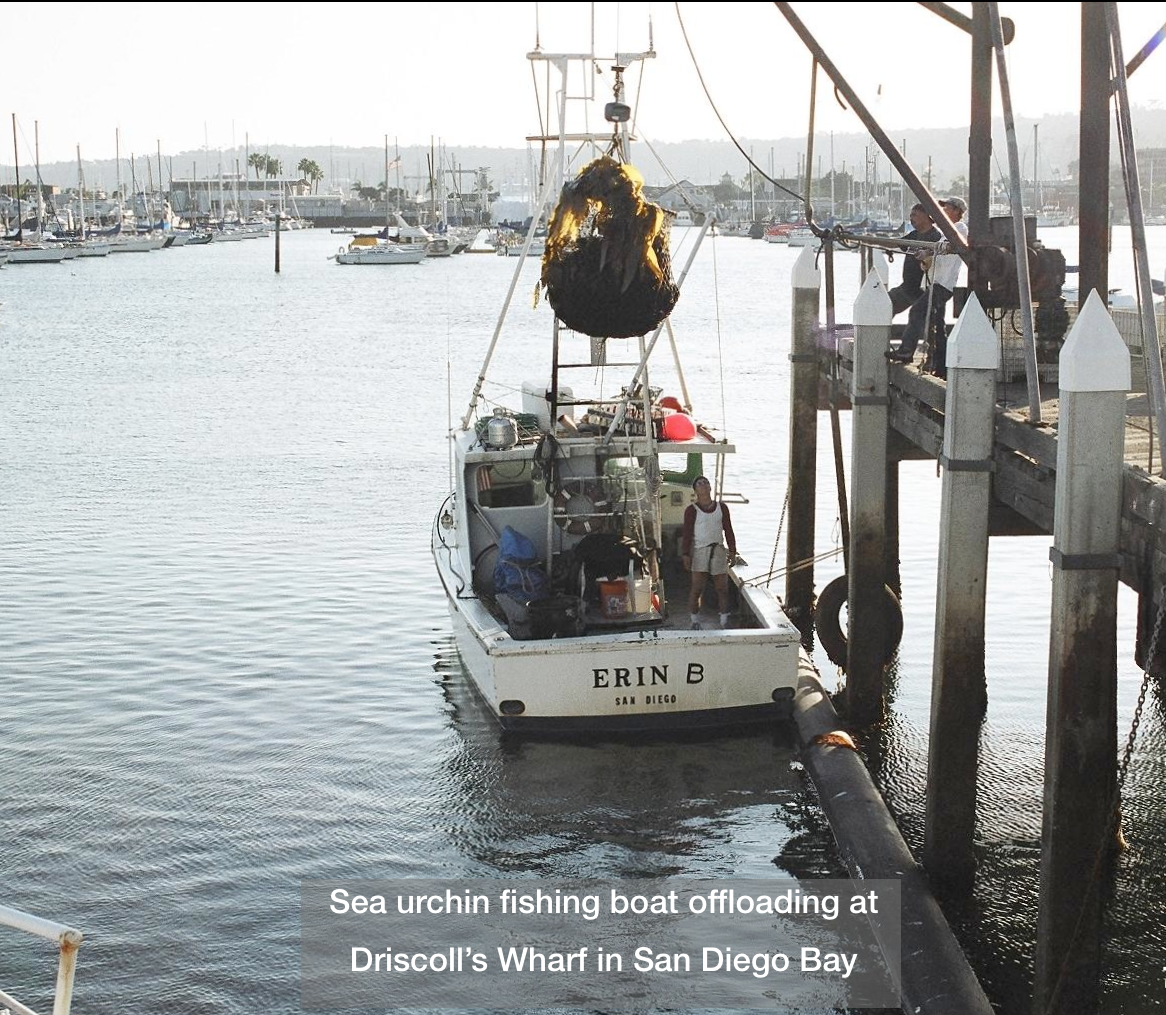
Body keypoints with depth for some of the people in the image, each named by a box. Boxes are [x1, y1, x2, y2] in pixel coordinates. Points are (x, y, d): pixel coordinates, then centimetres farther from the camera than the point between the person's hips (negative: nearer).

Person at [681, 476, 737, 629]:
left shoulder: (721, 507, 9)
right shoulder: (692, 510, -2)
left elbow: (728, 530, 12)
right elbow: (687, 534, -4)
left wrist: (732, 550, 6)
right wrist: (685, 555, -11)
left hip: (718, 550, 4)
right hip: (699, 551, -4)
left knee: (723, 589, 5)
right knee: (697, 589, -6)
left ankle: (725, 623, 15)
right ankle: (695, 623, 4)